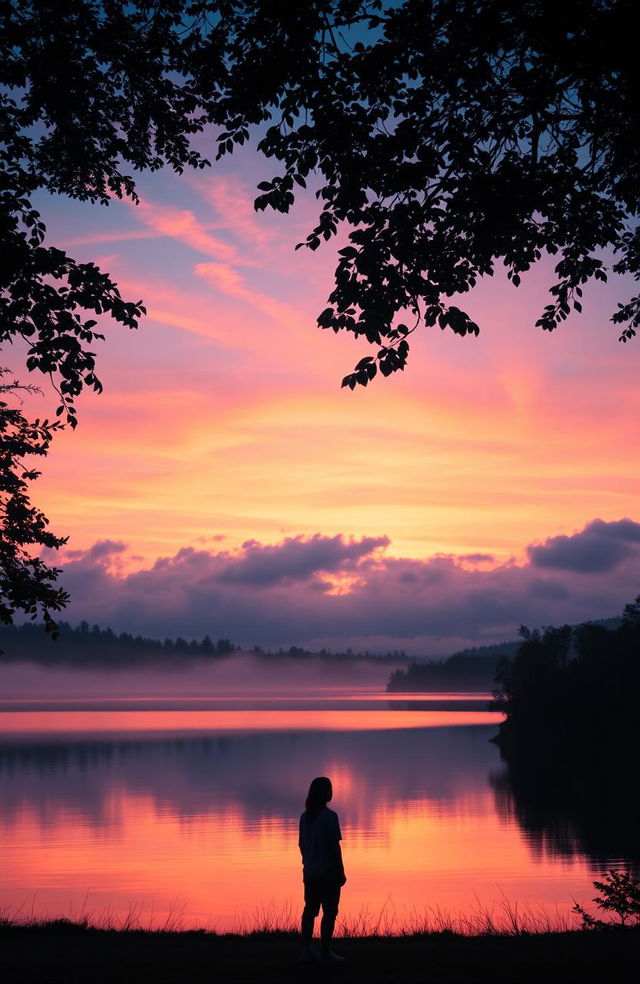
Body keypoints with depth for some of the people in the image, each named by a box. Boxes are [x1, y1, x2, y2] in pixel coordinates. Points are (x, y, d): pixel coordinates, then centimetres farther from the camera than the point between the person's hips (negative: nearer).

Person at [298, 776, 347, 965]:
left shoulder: (305, 816, 7)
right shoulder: (330, 816, -13)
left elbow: (302, 844, 12)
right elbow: (334, 846, -15)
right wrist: (341, 872, -9)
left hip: (310, 872, 7)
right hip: (328, 872, -7)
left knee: (310, 909, 11)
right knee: (329, 911, 0)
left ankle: (306, 950, 8)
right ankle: (325, 952, 0)